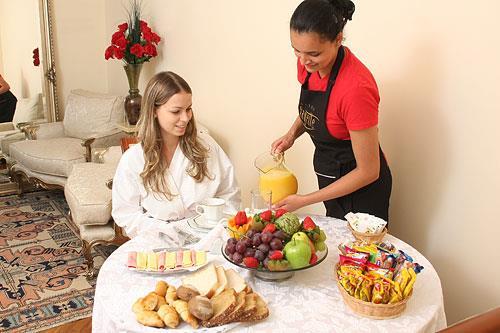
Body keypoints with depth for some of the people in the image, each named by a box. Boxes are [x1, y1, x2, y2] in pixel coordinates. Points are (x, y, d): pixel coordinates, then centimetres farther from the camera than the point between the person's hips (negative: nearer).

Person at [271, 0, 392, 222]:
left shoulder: (357, 87, -32)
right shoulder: (308, 63, -10)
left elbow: (368, 172, -25)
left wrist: (304, 201, -22)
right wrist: (292, 134, -9)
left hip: (360, 186, -7)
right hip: (330, 178, 7)